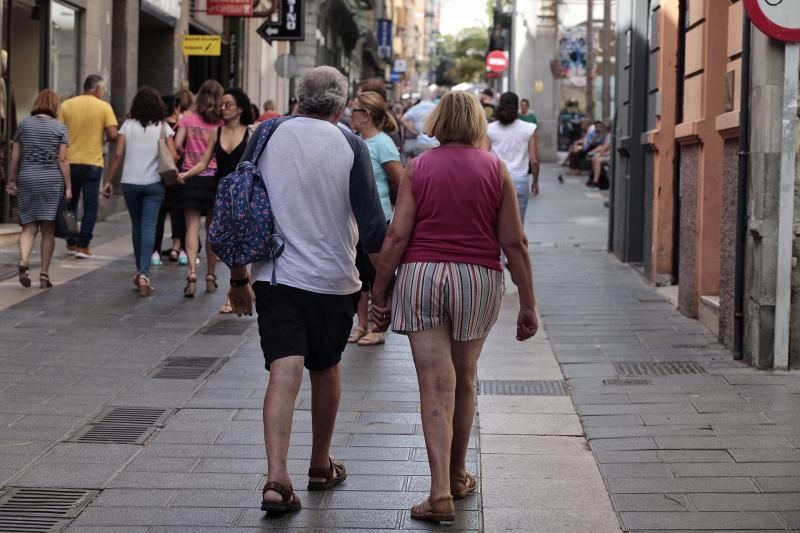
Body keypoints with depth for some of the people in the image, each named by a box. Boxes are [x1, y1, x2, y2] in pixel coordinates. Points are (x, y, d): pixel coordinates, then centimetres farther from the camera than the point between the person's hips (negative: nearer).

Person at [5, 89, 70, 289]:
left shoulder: (24, 125, 5)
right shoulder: (60, 128, -1)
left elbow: (14, 157, 5)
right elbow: (62, 160, -5)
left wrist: (11, 181, 12)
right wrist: (68, 186, -2)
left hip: (27, 179, 2)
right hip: (52, 181, -2)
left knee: (29, 226, 5)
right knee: (48, 229, 6)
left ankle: (23, 260, -21)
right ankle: (44, 274, 6)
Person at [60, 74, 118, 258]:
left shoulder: (66, 105, 1)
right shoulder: (104, 107, -5)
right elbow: (112, 135, -11)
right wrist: (106, 139, 10)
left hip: (70, 162, 2)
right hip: (93, 162, -2)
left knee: (70, 203, 17)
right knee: (90, 206, 5)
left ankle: (71, 243, 21)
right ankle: (83, 246, 0)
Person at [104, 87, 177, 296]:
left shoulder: (128, 125, 1)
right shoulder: (163, 127, -1)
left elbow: (118, 155, -4)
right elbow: (173, 156, -8)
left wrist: (108, 181, 2)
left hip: (130, 183, 1)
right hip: (154, 183, -1)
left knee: (137, 226, 16)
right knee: (149, 227, -5)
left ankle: (140, 272, 23)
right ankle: (144, 273, -19)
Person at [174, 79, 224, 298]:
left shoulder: (188, 118, -1)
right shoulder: (221, 123, -4)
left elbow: (178, 144, -6)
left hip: (190, 176, 0)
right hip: (214, 177, 0)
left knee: (192, 226, -2)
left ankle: (192, 272, -20)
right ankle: (211, 276, 20)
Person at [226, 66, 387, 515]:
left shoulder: (267, 135, 2)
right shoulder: (350, 146, -5)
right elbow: (372, 225, -7)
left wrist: (239, 278, 13)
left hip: (275, 276, 1)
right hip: (333, 279, -1)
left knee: (284, 373, -5)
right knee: (326, 369, 18)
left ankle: (277, 479, -20)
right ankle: (321, 467, 32)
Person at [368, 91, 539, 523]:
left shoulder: (419, 168, 1)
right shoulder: (495, 169, 3)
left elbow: (397, 235, -4)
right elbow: (514, 242, 1)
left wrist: (379, 293, 4)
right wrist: (527, 303, 6)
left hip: (421, 276, -1)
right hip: (478, 278, 1)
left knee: (435, 388, -4)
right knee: (464, 381, 18)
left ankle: (441, 493, -12)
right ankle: (458, 475, 33)